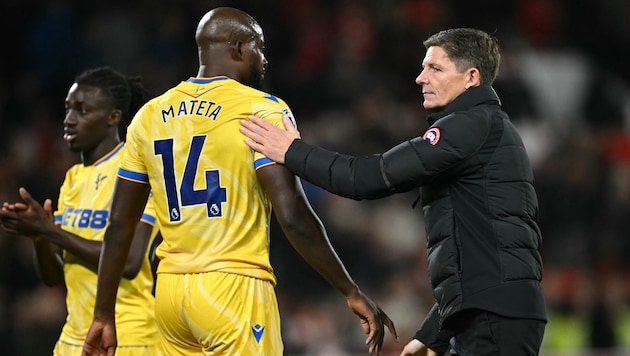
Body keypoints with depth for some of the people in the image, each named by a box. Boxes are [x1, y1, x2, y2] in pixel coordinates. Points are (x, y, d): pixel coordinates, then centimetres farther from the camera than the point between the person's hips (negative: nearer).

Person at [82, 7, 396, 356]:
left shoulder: (150, 116, 10)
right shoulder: (260, 111, -7)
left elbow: (119, 227, 11)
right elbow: (293, 216, -15)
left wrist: (103, 314, 17)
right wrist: (352, 294, -9)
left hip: (169, 290, 6)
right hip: (234, 289, -6)